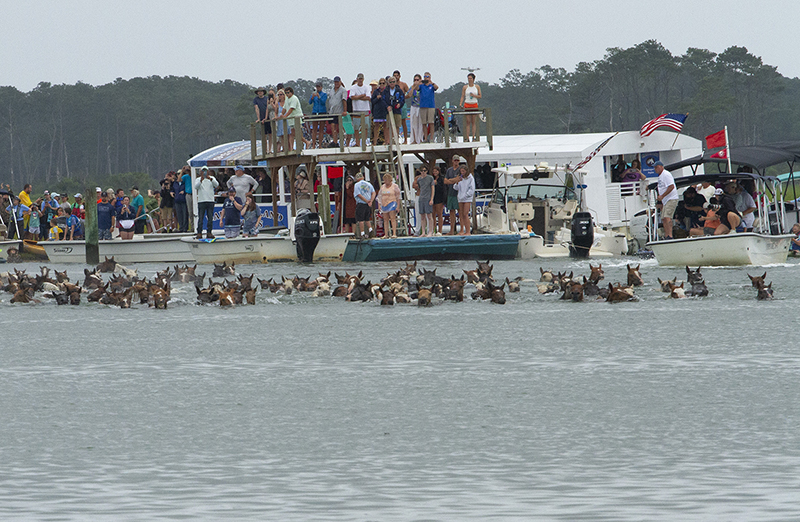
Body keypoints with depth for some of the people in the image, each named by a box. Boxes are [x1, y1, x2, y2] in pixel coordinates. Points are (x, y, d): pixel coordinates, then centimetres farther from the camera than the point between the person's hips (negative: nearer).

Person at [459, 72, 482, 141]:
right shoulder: (465, 87, 5)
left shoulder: (477, 87, 5)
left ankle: (473, 137, 1)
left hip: (474, 105, 0)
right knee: (468, 122, -4)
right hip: (467, 105, 0)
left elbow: (480, 96, 6)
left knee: (474, 122, -1)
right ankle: (467, 138, -5)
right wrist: (460, 104, -11)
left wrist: (474, 95, -12)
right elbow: (462, 96, 4)